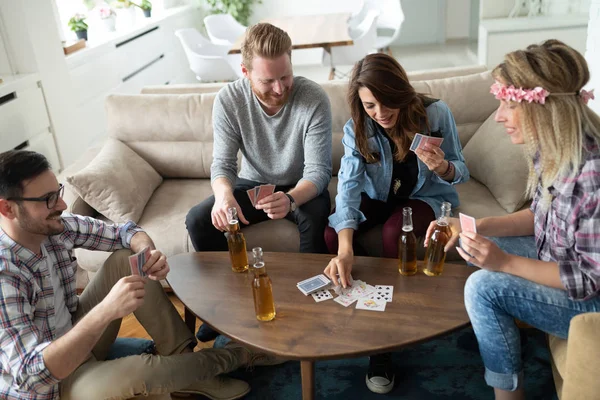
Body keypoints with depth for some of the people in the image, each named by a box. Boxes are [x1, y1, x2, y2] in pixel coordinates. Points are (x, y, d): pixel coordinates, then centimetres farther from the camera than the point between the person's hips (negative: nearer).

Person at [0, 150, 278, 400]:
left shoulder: (55, 226, -12)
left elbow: (126, 232, 0)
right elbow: (32, 375, -37)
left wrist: (149, 252, -25)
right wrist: (106, 311, -47)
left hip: (75, 335, 8)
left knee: (126, 258, -6)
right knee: (137, 372, -34)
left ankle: (183, 361, -3)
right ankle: (234, 356, -4)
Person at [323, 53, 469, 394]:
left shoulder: (436, 114, -20)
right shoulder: (357, 128, -17)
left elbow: (461, 173, -11)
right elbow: (349, 183, -31)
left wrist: (443, 167, -38)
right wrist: (345, 245, -47)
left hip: (426, 196, -2)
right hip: (379, 197, 3)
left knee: (394, 234, -34)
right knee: (332, 235, -24)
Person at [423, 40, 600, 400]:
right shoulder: (550, 150, -7)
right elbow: (542, 217, 7)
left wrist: (506, 262, -26)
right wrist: (477, 226, -6)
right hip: (558, 258, 9)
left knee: (485, 287, -21)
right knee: (472, 244, 10)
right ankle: (498, 329, 28)